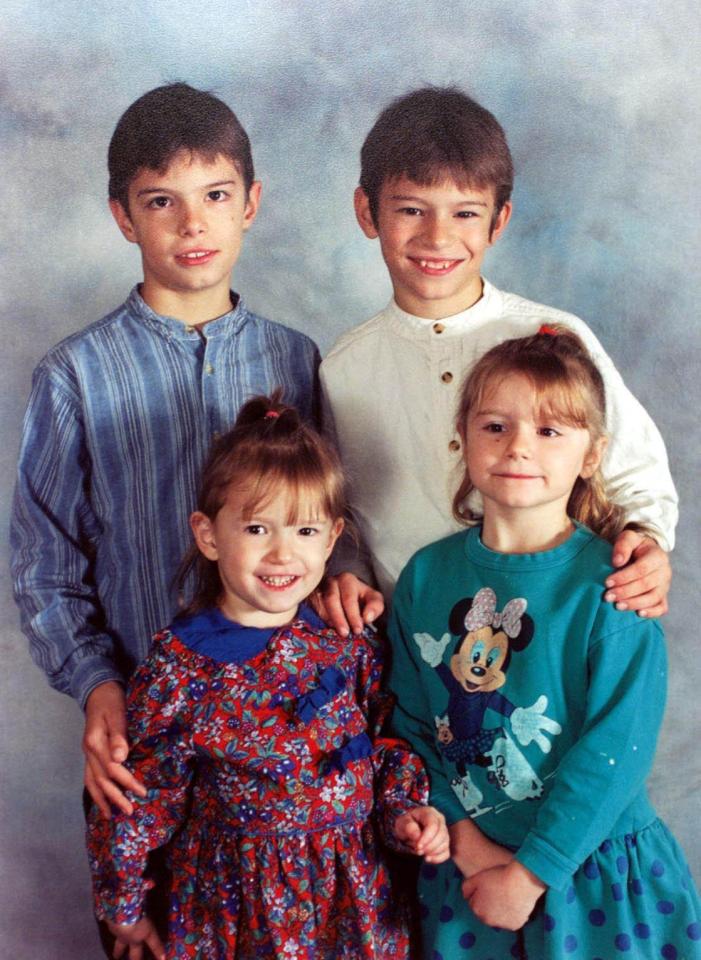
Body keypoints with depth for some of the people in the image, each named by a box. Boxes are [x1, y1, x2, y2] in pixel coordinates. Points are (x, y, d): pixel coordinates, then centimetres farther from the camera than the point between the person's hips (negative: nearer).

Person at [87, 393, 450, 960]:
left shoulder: (349, 643, -5)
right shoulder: (180, 665, -18)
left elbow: (384, 743, 10)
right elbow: (141, 794, -8)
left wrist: (404, 810, -5)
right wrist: (124, 906, 0)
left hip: (355, 891, 4)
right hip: (239, 902, -3)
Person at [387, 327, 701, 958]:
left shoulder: (608, 588, -15)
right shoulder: (427, 575, -4)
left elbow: (616, 749, -17)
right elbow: (409, 724, -1)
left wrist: (531, 872, -16)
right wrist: (463, 836, -10)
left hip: (588, 872, -3)